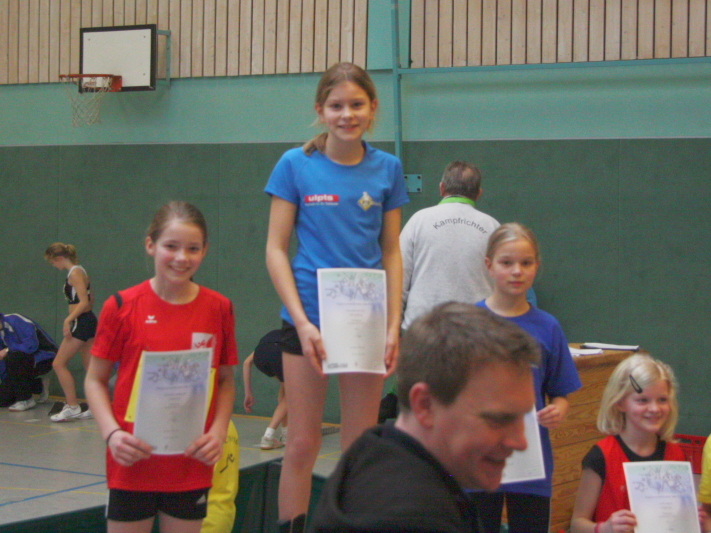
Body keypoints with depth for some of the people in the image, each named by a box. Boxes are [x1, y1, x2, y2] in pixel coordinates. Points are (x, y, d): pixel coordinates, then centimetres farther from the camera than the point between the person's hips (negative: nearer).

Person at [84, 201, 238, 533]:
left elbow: (226, 381, 9)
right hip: (133, 461, -1)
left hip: (191, 465, 2)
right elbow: (95, 380, 1)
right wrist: (112, 433, -14)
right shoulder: (122, 307, -4)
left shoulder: (218, 309, 1)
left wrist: (218, 431, -7)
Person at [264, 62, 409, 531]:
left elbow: (392, 252, 7)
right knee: (303, 444, 3)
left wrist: (394, 324, -3)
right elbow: (276, 248, -3)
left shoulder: (387, 169, 4)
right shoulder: (296, 165, -2)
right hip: (308, 320, -2)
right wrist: (302, 322, -12)